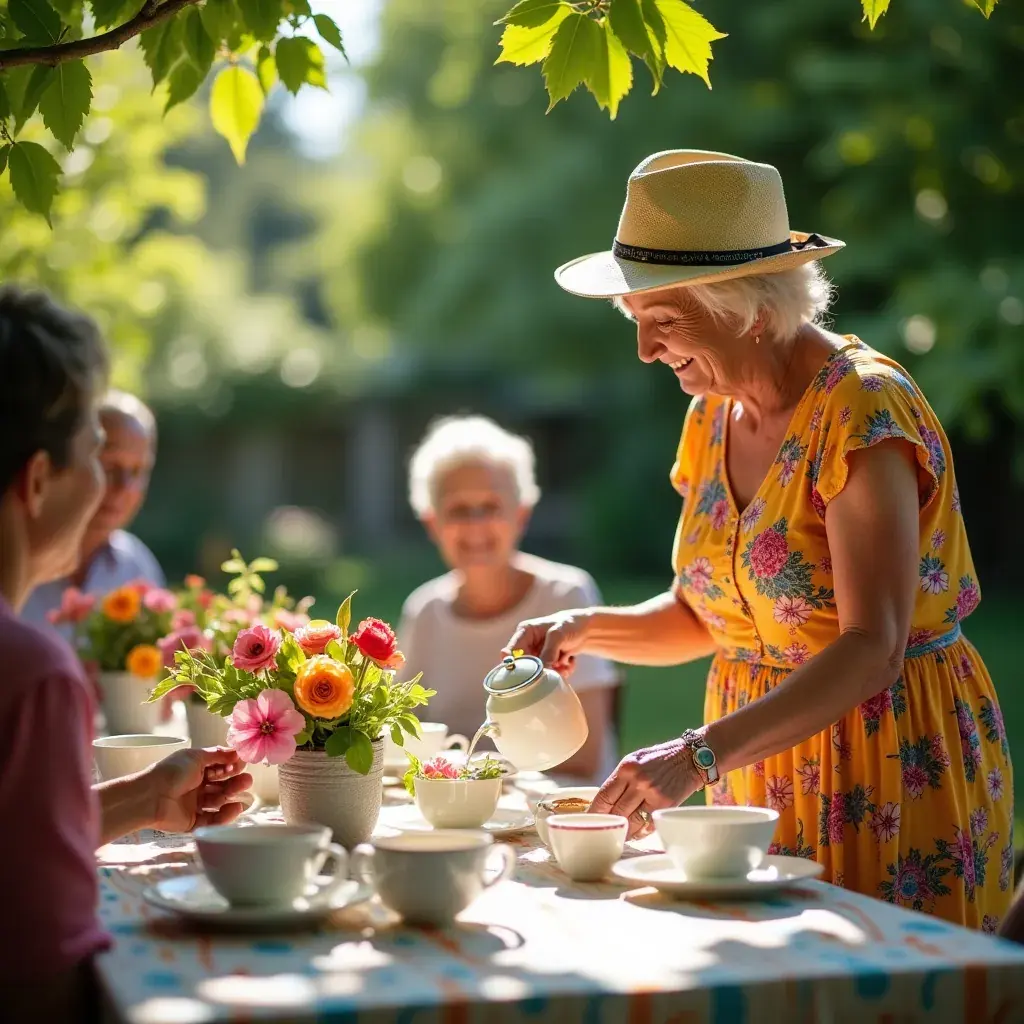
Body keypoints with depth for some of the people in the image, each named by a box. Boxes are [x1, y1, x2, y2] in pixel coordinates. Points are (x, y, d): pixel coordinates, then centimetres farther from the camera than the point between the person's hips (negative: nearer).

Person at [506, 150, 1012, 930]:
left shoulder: (865, 409, -18)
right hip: (763, 768, 6)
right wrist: (587, 630, -5)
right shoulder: (713, 416, 5)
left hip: (889, 775, -6)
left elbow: (871, 650, -27)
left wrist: (699, 755, -35)